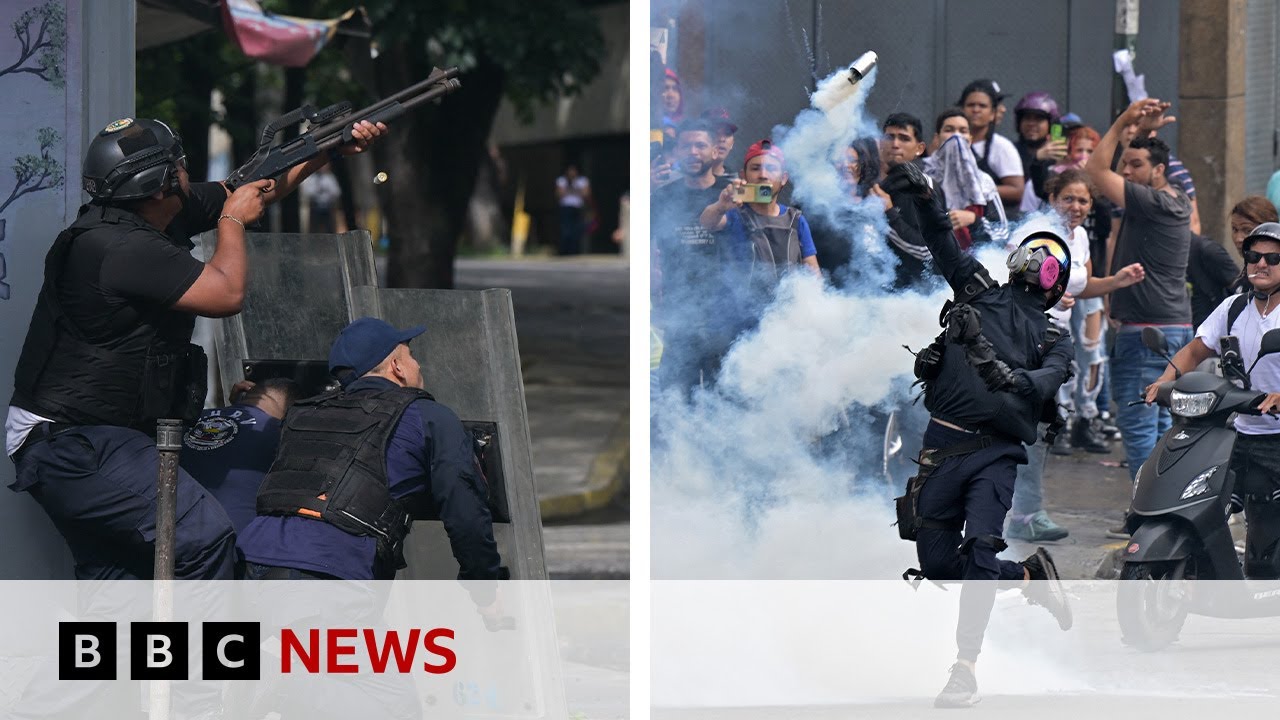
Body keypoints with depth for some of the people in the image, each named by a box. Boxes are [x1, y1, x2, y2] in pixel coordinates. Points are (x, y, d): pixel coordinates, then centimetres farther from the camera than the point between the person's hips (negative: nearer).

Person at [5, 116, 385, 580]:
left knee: (109, 570, 15)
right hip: (75, 445, -11)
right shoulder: (123, 247, -23)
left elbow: (259, 187, 18)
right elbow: (227, 293, -21)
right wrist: (233, 219, -5)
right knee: (204, 538, -16)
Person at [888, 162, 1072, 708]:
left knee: (980, 553, -17)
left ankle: (965, 670, -16)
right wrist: (923, 197, -6)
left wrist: (1010, 376, -24)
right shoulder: (980, 291, 16)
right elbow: (943, 244, 8)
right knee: (936, 563, 1)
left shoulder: (1053, 341, 14)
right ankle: (1030, 573, 25)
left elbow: (1047, 383, -5)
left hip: (998, 451, -2)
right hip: (944, 442, 2)